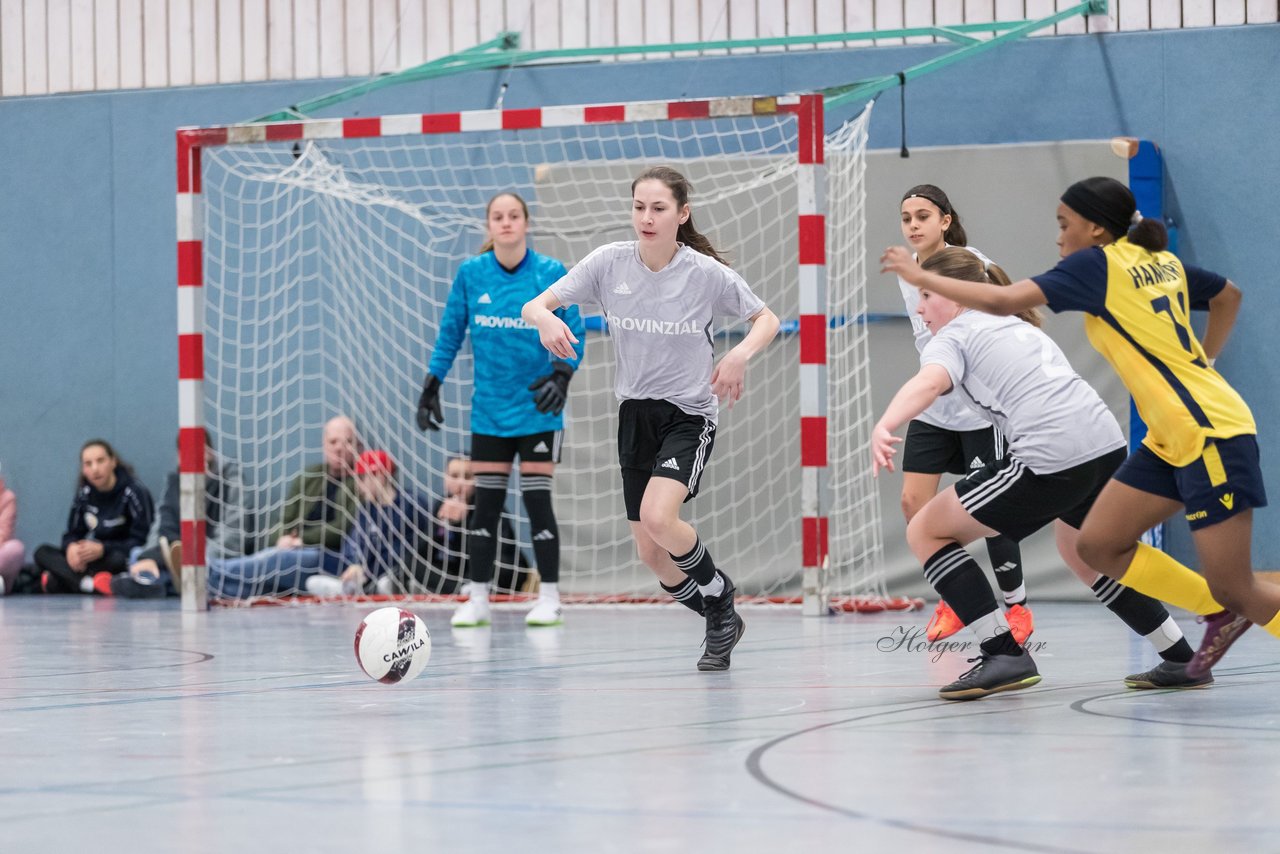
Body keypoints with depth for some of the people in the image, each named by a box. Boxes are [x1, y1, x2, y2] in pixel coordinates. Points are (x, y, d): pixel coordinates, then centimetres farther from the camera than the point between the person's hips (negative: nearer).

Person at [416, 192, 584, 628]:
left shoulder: (551, 274, -7)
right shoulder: (470, 274, 0)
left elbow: (572, 334, -6)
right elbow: (450, 332, 8)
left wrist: (562, 375, -22)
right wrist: (432, 384, 5)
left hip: (537, 409, -2)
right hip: (489, 409, 2)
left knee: (537, 499, -3)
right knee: (486, 503, 4)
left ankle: (550, 598, 7)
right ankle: (477, 599, 11)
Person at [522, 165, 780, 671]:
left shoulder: (705, 273, -12)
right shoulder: (610, 263, -6)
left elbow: (766, 319, 0)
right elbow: (532, 307, -7)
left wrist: (740, 355, -20)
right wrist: (545, 319, -31)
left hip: (689, 414, -4)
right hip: (635, 414, 4)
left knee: (658, 517, -28)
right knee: (652, 555, 6)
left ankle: (719, 593, -1)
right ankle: (722, 620, 31)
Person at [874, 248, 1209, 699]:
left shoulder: (953, 336, 5)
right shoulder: (1018, 325, 29)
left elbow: (929, 382, -18)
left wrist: (883, 428, -35)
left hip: (1049, 457, -8)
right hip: (1107, 444, 8)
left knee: (925, 531, 5)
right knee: (1083, 554, 36)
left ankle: (1005, 654, -5)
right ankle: (1183, 661, 35)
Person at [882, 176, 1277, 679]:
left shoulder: (1097, 264, -11)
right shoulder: (1162, 262, 12)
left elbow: (1003, 300, -18)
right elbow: (1228, 295, 29)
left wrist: (921, 277, -8)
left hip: (1212, 434, -9)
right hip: (1172, 440, 9)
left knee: (1235, 589, -7)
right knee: (1098, 545, 7)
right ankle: (1220, 615, 15)